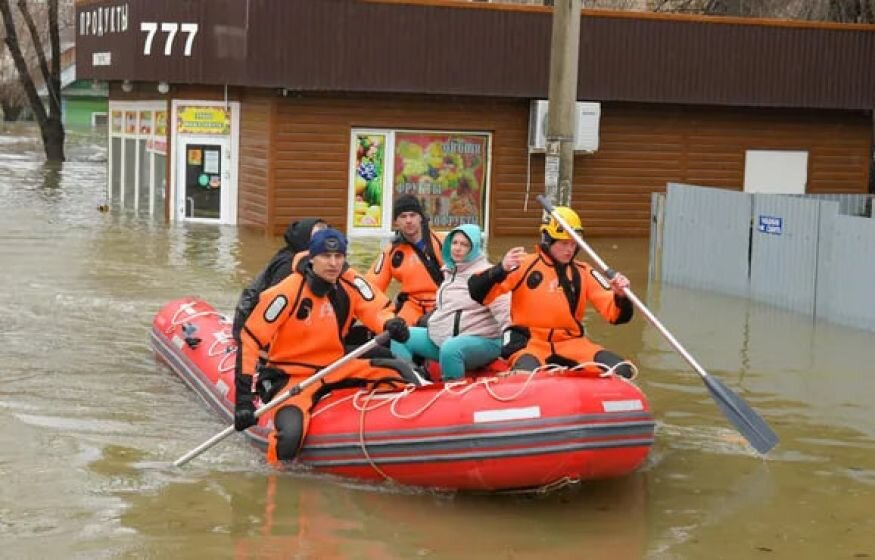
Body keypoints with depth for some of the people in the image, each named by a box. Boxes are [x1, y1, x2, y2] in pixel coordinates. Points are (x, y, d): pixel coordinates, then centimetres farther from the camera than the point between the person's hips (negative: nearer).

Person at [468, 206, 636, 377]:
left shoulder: (583, 273, 9)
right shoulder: (525, 265, -2)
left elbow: (616, 315, 4)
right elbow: (477, 292, -11)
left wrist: (620, 296, -18)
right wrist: (501, 269, -29)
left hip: (571, 343, 4)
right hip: (529, 342, -4)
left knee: (621, 371, -18)